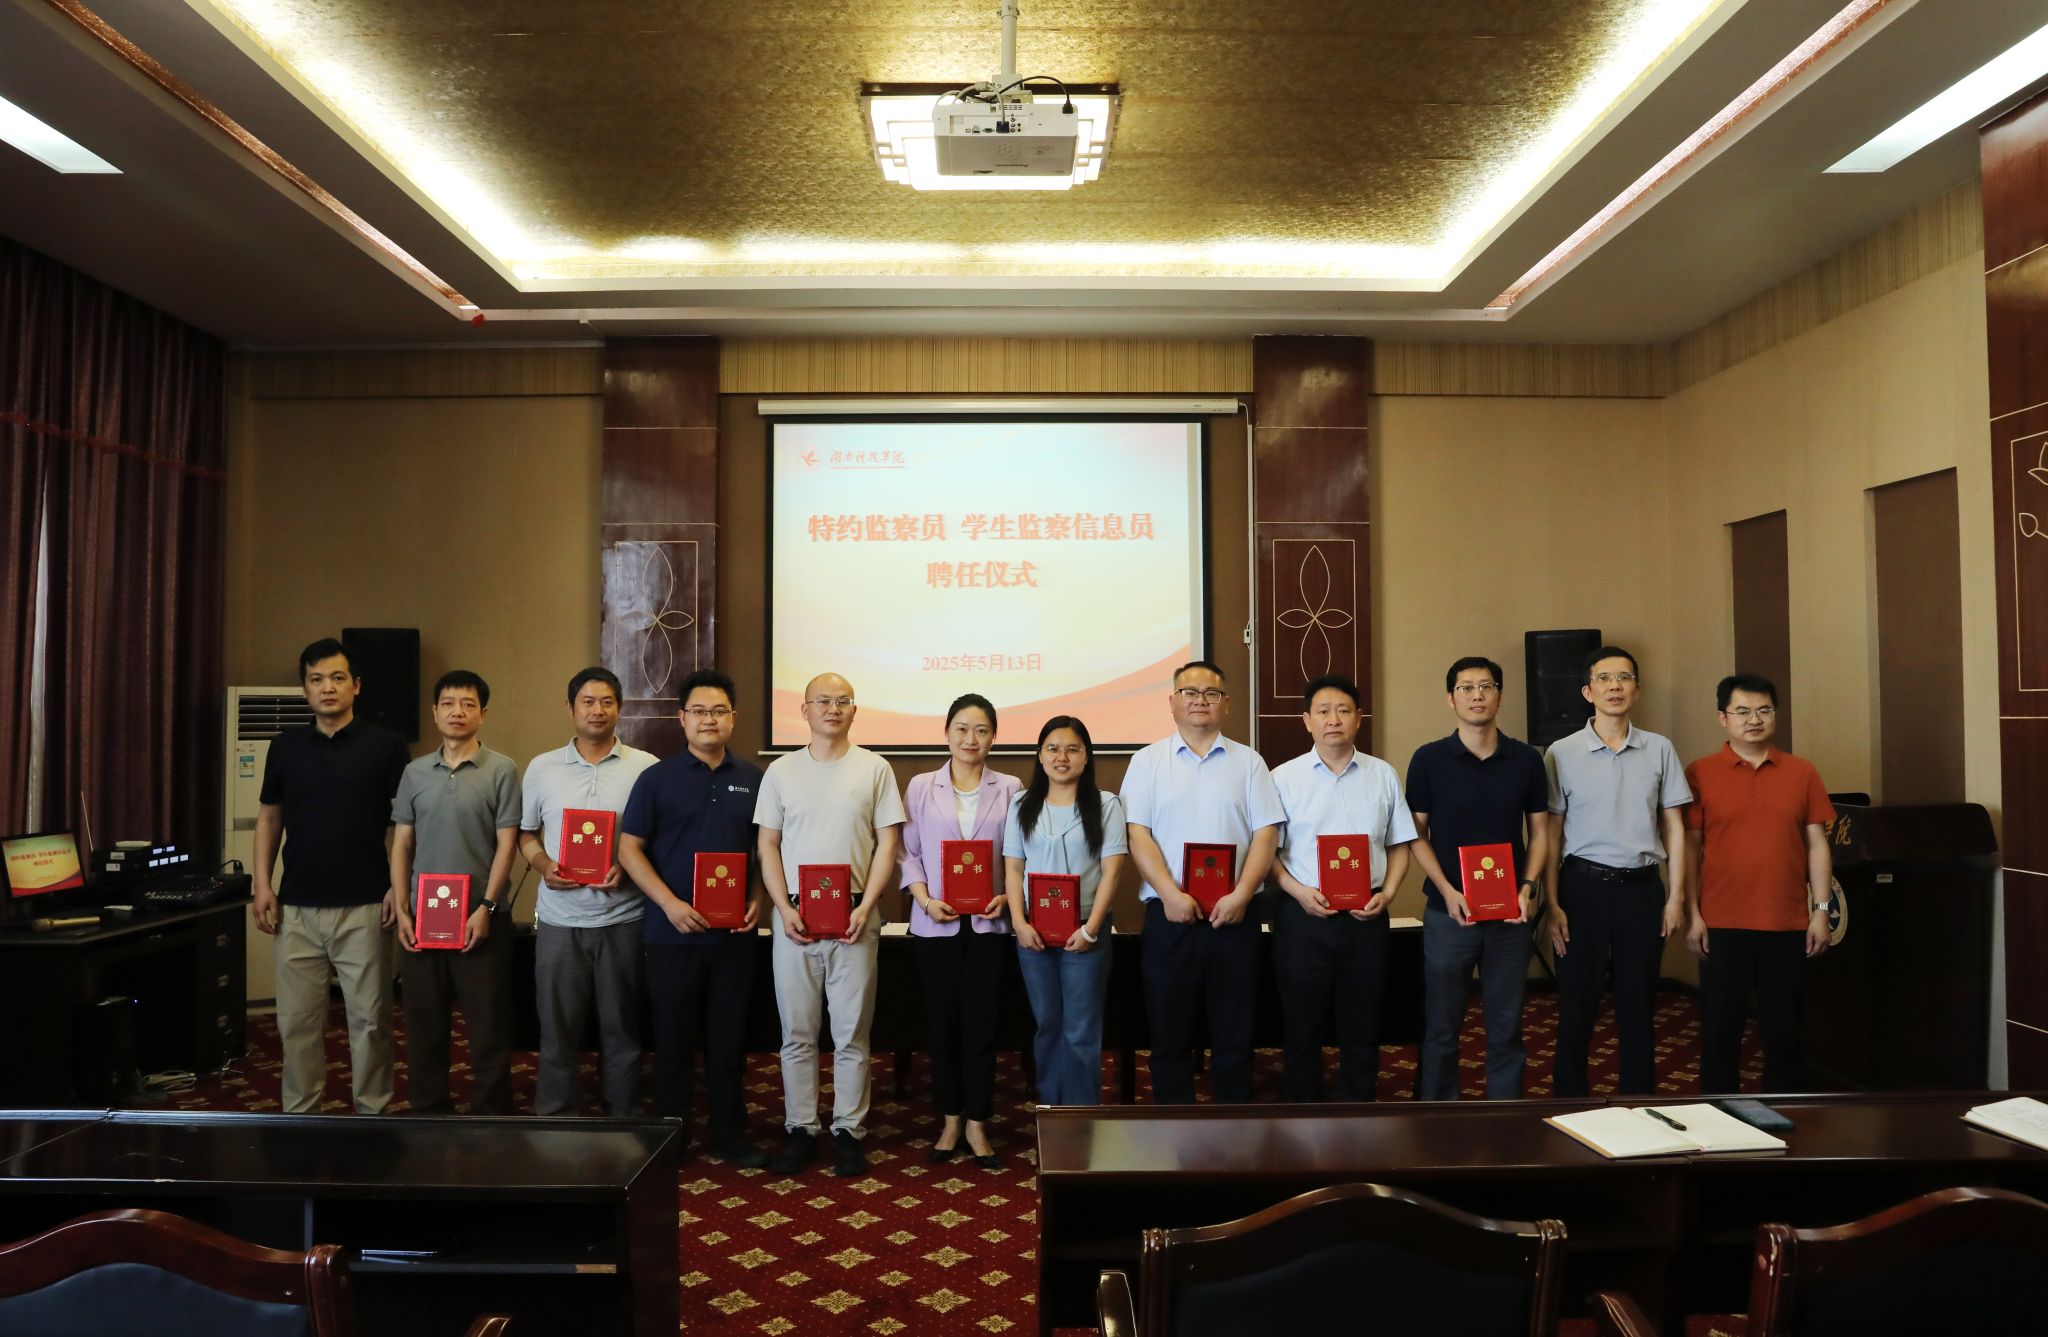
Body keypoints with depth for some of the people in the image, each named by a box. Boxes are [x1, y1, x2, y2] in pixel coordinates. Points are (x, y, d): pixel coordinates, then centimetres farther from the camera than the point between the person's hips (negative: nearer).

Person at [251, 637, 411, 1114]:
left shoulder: (385, 745, -1)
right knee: (297, 1019, 7)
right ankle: (299, 1116, 21)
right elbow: (269, 817, 13)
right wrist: (262, 884, 3)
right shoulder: (286, 746, 8)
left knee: (369, 1017, 3)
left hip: (364, 906, -3)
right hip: (297, 907, 3)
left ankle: (372, 1115, 15)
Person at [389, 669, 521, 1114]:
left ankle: (491, 1116, 13)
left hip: (480, 917, -4)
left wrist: (486, 907, -12)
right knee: (423, 1023, 11)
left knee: (488, 1024, 2)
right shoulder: (415, 772, 8)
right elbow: (401, 845, 10)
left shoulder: (501, 770, -3)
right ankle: (430, 1113, 25)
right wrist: (402, 910, 2)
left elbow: (506, 845, -6)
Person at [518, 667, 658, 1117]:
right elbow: (526, 833, 12)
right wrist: (543, 865, -7)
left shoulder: (645, 767, -1)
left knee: (621, 1028, 9)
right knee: (557, 1029, 8)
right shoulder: (541, 768, 6)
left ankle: (622, 1124, 22)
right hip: (559, 919, 1)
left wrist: (628, 867, -15)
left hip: (623, 919, -1)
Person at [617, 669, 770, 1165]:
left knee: (729, 1036, 8)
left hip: (734, 933, 2)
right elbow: (629, 849, -2)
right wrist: (670, 903, -13)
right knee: (673, 1036, 8)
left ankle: (730, 1135, 21)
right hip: (673, 932, -2)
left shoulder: (754, 780, 7)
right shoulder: (657, 778, 0)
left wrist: (757, 899, -5)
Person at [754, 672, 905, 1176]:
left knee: (852, 1033, 4)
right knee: (797, 1033, 8)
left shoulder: (874, 768, 2)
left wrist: (865, 907, -8)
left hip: (853, 919, -1)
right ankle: (800, 1129, 19)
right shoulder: (781, 771, 6)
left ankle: (849, 1130, 16)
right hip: (794, 917, 1)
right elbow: (767, 845, 6)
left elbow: (888, 843, 1)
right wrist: (784, 909, -5)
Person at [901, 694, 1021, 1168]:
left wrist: (1007, 896, -13)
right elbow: (908, 853, 2)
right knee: (943, 1022, 8)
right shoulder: (921, 787, 4)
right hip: (936, 925, 1)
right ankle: (950, 1120, 22)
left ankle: (977, 1125, 15)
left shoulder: (1009, 789, 3)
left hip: (988, 924, -1)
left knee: (981, 1023, 2)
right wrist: (926, 900, -11)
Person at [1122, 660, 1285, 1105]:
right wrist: (1171, 895, -14)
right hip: (1170, 915, -1)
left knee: (1234, 1033, 7)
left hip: (1234, 916, 1)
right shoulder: (1148, 761, 5)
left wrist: (1241, 895, -11)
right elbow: (1138, 835, -2)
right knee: (1169, 1031, 6)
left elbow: (1266, 834, 2)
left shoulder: (1248, 762, 8)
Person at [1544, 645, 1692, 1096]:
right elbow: (1551, 834, 0)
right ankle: (1570, 1104, 17)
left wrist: (1676, 896, 2)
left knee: (1638, 1006, 10)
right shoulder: (1562, 753, -2)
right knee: (1577, 1004, 5)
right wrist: (1553, 904, -4)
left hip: (1642, 888, 2)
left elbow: (1674, 826, 8)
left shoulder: (1659, 749, 4)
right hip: (1583, 885, -2)